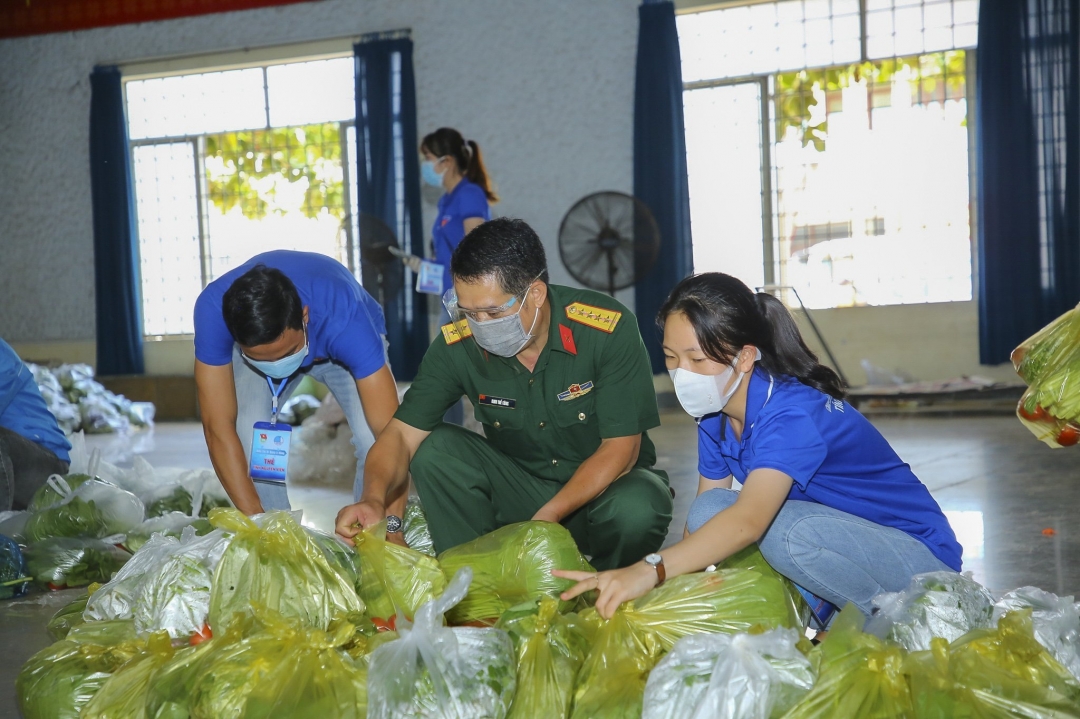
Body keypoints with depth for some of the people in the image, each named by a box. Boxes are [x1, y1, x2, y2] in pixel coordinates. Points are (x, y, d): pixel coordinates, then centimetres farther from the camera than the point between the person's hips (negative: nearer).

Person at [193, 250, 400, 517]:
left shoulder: (343, 317, -43)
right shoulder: (213, 311, -38)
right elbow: (218, 429, -36)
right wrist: (256, 519, -41)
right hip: (256, 341, 2)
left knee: (374, 445, -24)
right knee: (248, 441, -21)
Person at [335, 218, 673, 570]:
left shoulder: (609, 330, -23)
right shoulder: (457, 345, -15)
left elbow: (620, 448, -20)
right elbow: (402, 433, -14)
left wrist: (543, 521, -30)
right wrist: (374, 499, -35)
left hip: (608, 484, -2)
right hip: (519, 485, 2)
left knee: (636, 511, -35)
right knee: (436, 451, -21)